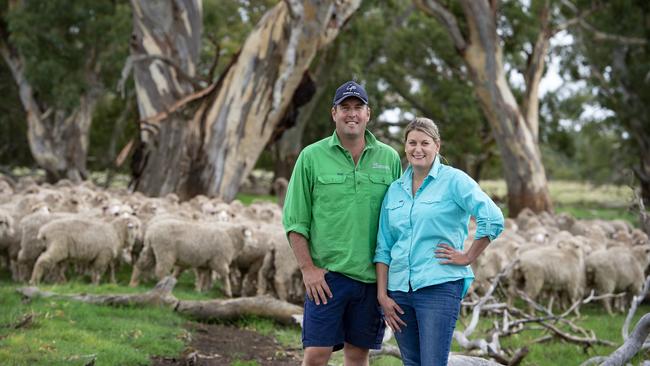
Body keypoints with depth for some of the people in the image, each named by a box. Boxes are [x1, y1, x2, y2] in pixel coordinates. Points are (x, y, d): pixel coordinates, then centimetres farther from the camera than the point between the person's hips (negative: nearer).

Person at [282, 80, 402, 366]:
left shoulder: (389, 158, 7)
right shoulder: (312, 157, 1)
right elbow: (295, 220, 0)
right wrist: (307, 268, -7)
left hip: (371, 275, 2)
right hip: (327, 274, -2)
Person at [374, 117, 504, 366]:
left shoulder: (453, 180, -3)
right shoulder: (395, 190, 12)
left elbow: (493, 219, -14)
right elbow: (383, 248, 12)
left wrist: (468, 257, -10)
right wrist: (382, 295, 5)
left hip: (439, 287, -5)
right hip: (399, 289, 5)